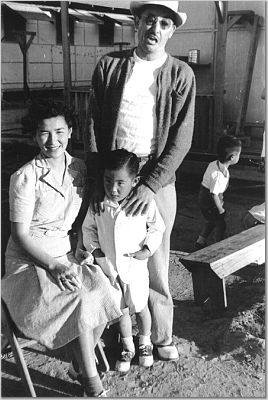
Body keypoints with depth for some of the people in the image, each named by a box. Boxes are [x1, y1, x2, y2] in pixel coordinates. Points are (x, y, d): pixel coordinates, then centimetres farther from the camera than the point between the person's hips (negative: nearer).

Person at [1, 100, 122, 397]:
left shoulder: (79, 169, 3)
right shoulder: (25, 178, -14)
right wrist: (53, 266, -22)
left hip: (63, 255, 5)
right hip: (27, 260, -5)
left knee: (103, 287, -23)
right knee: (80, 298, -28)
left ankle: (84, 360, -3)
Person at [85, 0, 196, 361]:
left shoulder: (181, 75, 0)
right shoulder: (109, 66, 3)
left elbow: (181, 139, -5)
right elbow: (94, 125, 3)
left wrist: (150, 185, -15)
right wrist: (97, 180, -5)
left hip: (157, 178, -1)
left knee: (154, 261, 6)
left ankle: (161, 335, 24)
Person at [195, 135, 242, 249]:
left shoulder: (214, 163, -4)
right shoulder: (218, 174, -32)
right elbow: (214, 195, -27)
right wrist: (221, 210, -14)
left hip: (204, 197, 9)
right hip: (209, 201, -9)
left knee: (211, 221, 25)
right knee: (220, 224, 5)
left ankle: (200, 242, 37)